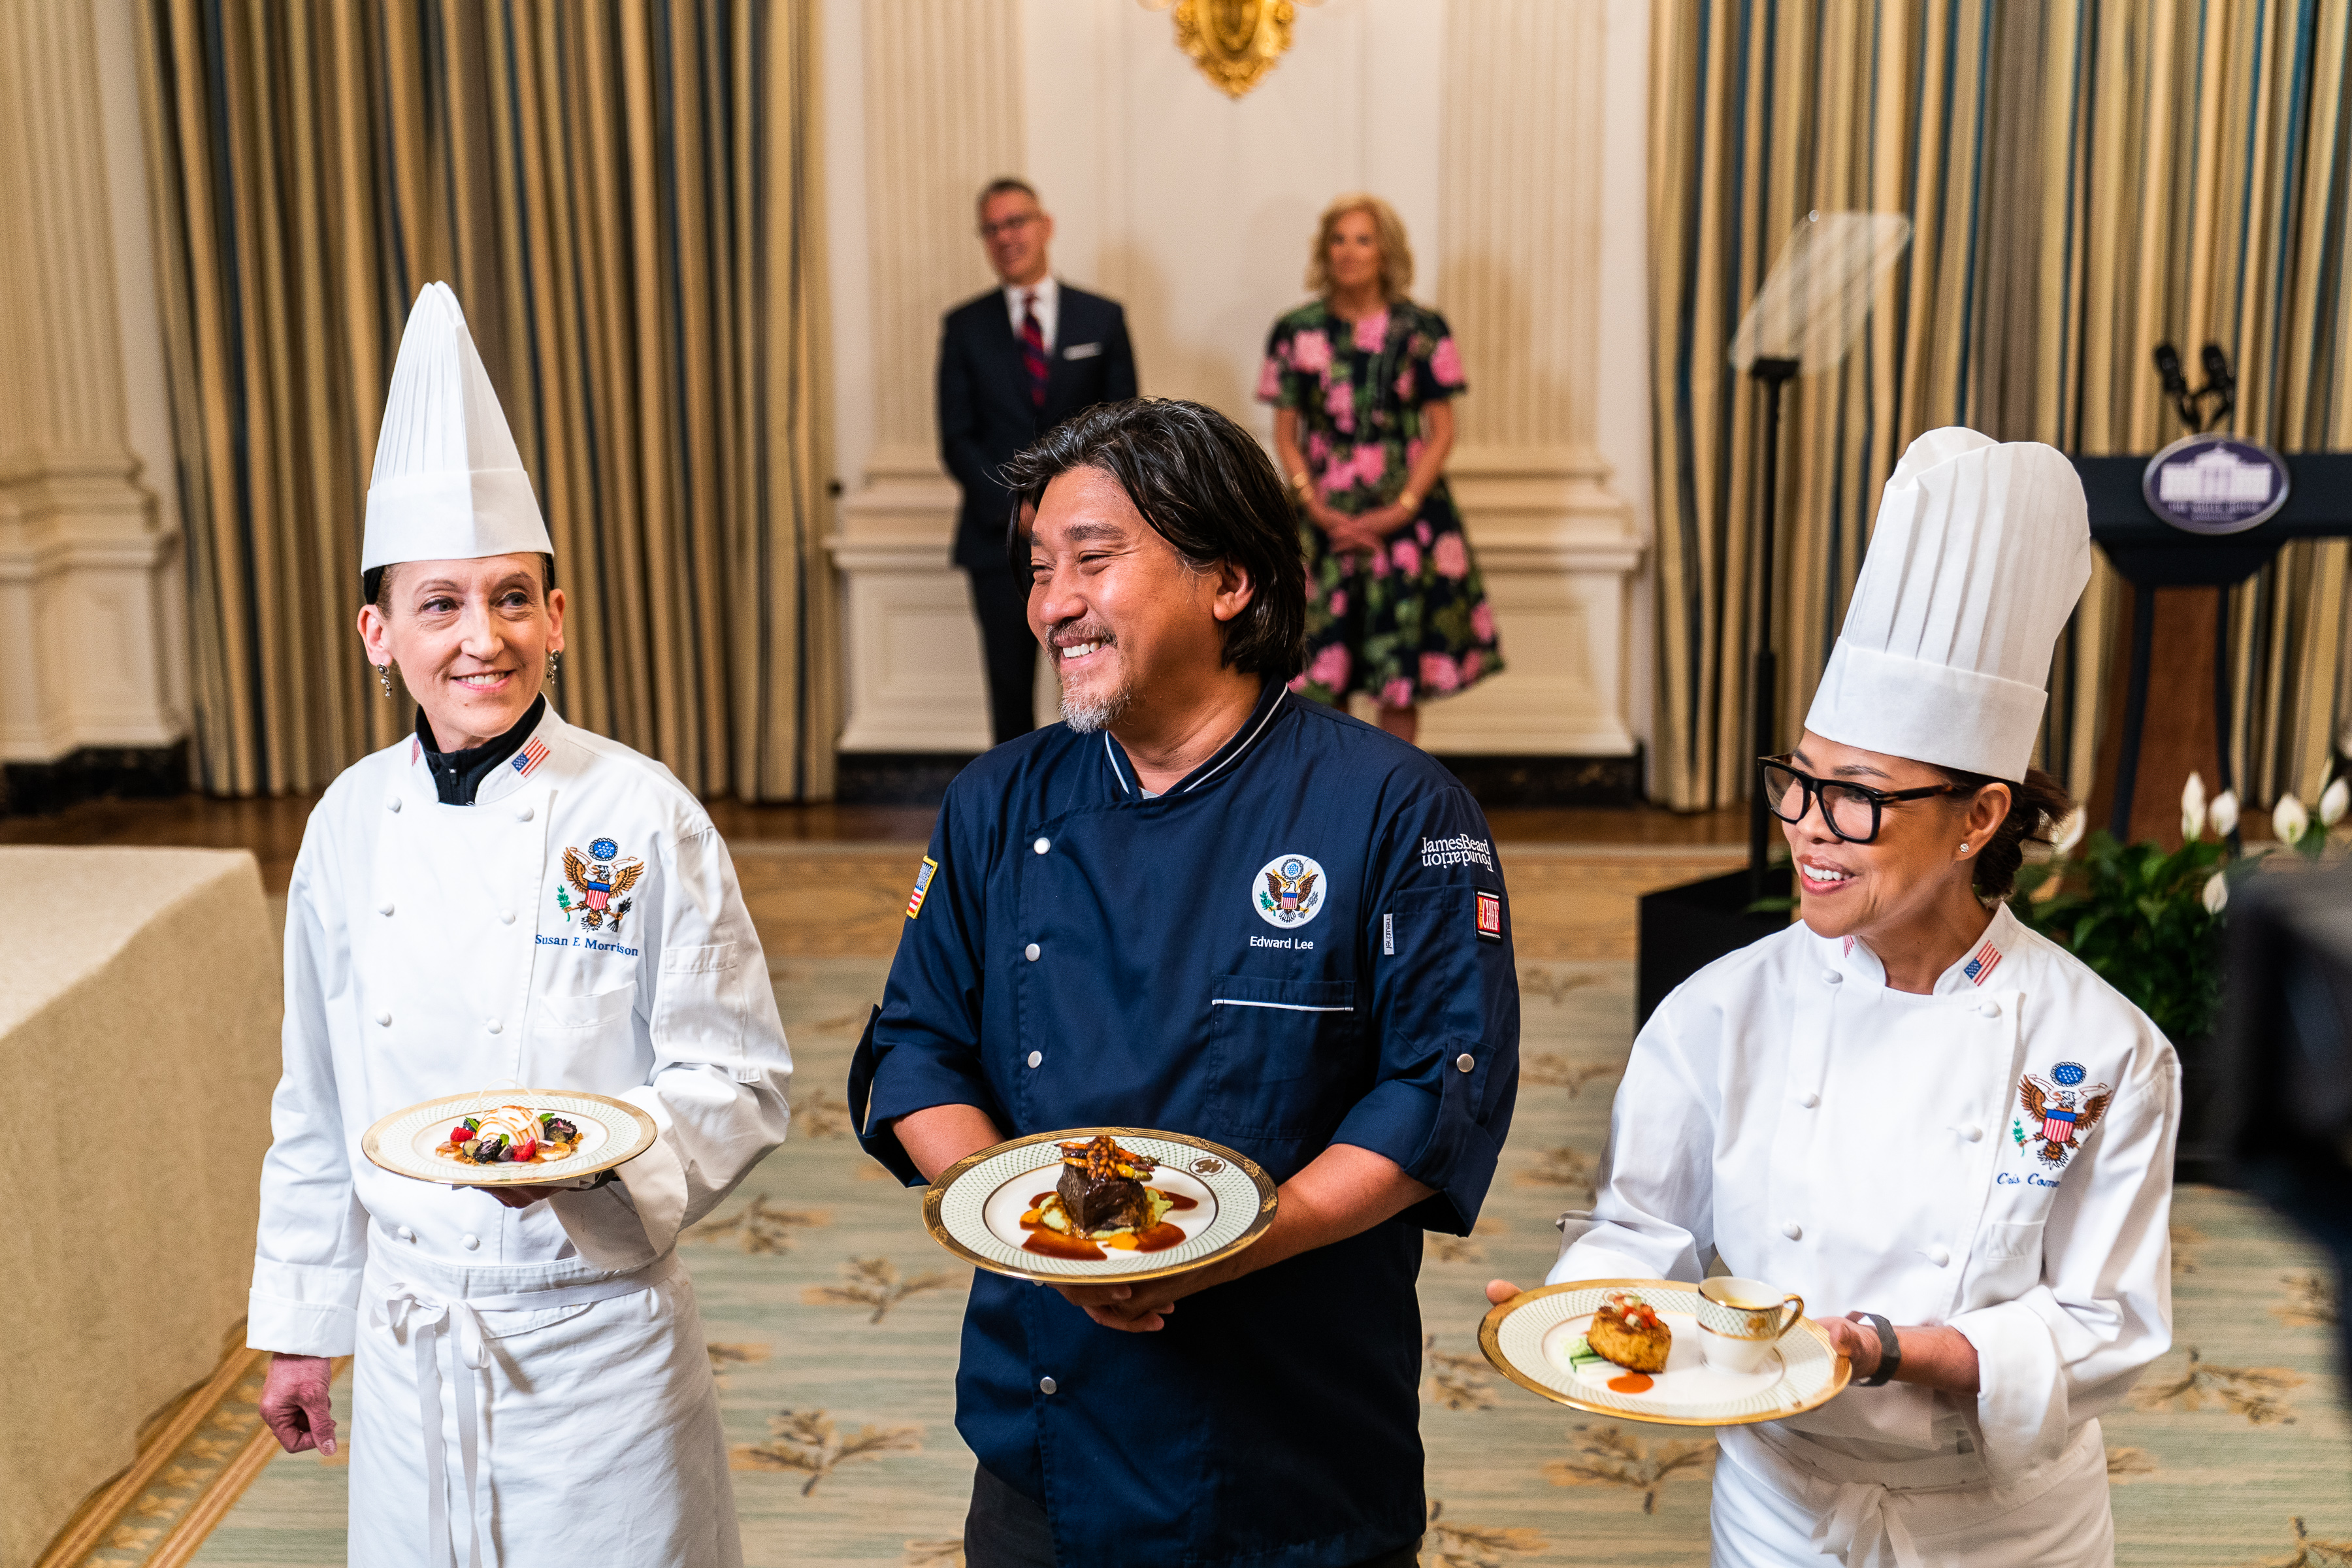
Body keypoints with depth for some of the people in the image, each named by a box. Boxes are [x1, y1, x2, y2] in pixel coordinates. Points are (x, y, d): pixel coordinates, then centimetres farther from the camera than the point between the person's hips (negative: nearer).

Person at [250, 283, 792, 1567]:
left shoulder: (642, 816, -14)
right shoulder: (352, 823, -1)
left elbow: (741, 1085, -10)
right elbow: (317, 1109, 9)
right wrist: (300, 1327, 14)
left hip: (597, 1340, -3)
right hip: (408, 1347, 4)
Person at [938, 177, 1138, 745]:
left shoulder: (1102, 318, 8)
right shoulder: (965, 327, 7)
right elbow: (957, 439, 2)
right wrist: (1017, 508, -11)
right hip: (999, 536, 0)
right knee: (1010, 693, 3)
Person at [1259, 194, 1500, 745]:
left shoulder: (1423, 330, 0)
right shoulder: (1296, 332, 4)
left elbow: (1442, 433, 0)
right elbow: (1285, 435, 6)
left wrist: (1398, 512, -10)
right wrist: (1316, 508, -8)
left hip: (1404, 516, -1)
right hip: (1323, 517, 1)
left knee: (1401, 677, 1)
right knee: (1320, 672, 0)